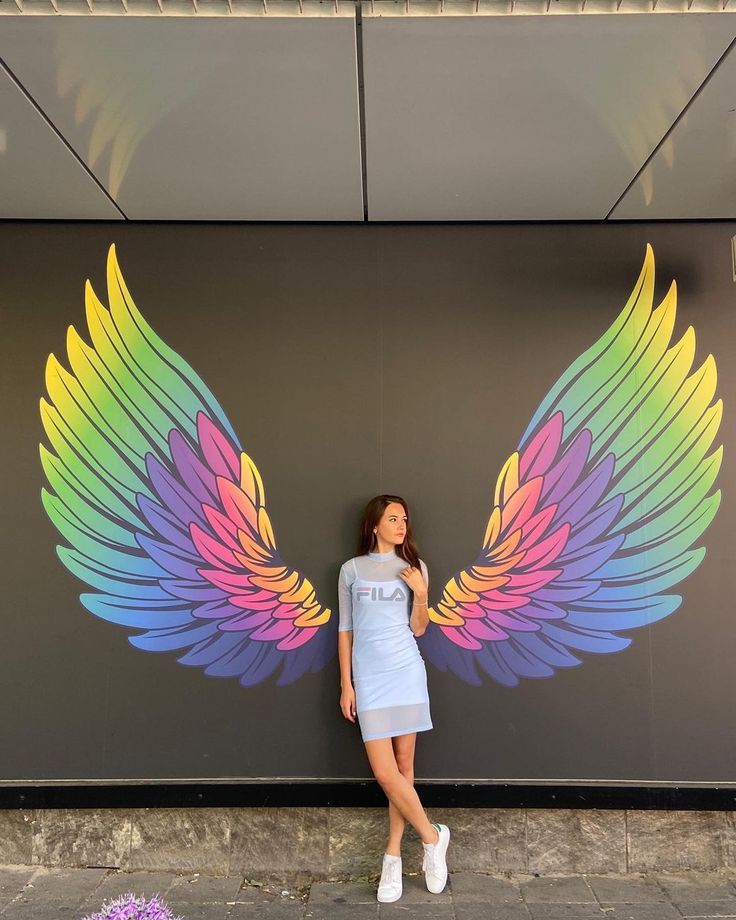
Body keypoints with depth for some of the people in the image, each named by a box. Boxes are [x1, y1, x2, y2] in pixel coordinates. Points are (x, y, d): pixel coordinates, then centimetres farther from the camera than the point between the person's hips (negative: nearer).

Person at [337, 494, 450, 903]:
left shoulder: (414, 567, 4)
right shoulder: (352, 569, 3)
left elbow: (418, 629, 6)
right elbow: (345, 630, 6)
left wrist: (421, 595, -11)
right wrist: (346, 684, 3)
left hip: (407, 674, 1)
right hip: (369, 678, -1)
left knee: (404, 765, 6)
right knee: (385, 773, -4)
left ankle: (393, 856, 23)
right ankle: (433, 836, 18)